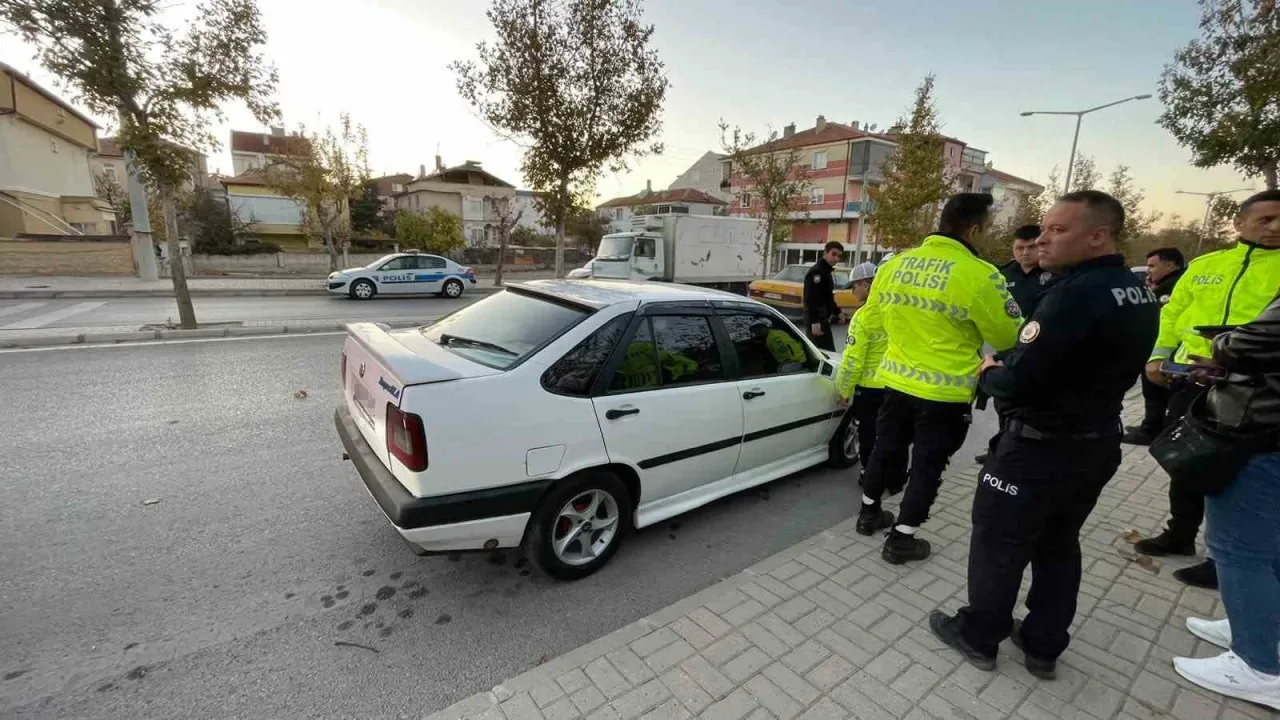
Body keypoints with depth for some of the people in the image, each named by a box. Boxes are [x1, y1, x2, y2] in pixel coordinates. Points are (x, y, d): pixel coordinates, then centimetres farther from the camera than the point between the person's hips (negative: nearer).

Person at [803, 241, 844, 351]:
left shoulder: (827, 271, 19)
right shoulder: (817, 271, -13)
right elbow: (811, 299, -22)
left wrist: (837, 312, 23)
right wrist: (815, 321, -28)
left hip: (823, 319, 10)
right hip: (817, 321, -10)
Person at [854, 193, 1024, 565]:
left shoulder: (894, 264, -1)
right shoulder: (981, 276, -18)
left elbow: (870, 319, 11)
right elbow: (1008, 338, -6)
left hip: (896, 381, 5)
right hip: (945, 392, -5)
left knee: (886, 449, 22)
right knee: (927, 465, 11)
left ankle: (868, 513, 38)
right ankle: (901, 539, 21)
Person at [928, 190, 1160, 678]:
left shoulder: (1078, 293, -25)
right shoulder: (1138, 293, 6)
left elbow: (1019, 381, -28)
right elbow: (1097, 366, 14)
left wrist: (988, 372, -7)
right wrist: (1010, 366, 7)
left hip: (1041, 448, -9)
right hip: (1098, 442, 9)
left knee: (998, 545, 9)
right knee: (1059, 547, 22)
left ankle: (978, 637, 27)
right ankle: (1043, 647, 36)